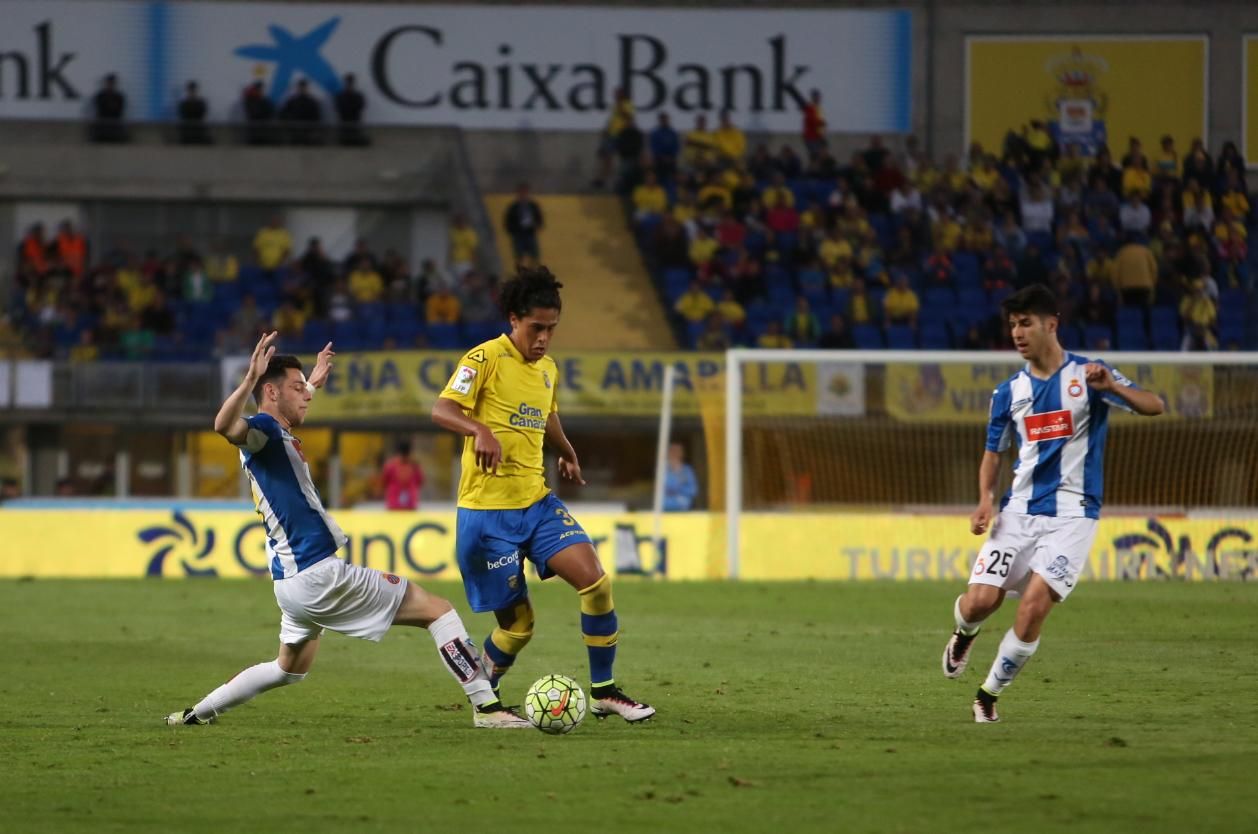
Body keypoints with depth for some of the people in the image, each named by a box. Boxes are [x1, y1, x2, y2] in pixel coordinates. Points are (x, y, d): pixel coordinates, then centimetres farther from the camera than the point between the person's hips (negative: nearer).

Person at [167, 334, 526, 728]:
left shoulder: (277, 437, 17)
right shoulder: (262, 431, -13)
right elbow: (226, 426, -38)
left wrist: (313, 384, 51)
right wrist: (250, 378, -49)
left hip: (294, 581, 11)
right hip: (318, 574, -11)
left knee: (290, 669, 32)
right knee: (438, 610, -6)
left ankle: (197, 713, 29)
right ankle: (488, 707, -11)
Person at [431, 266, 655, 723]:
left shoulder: (548, 369, 12)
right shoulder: (486, 358, -11)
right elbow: (442, 410, -22)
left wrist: (568, 454, 41)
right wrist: (482, 431, -38)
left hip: (537, 503, 6)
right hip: (487, 510, -6)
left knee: (595, 581, -12)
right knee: (518, 625, -3)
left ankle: (604, 691, 1)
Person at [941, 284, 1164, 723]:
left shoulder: (1087, 375, -4)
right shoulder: (1009, 391, 9)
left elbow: (1154, 406, -14)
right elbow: (993, 453, 18)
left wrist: (1111, 387, -34)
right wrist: (985, 501, -1)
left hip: (1071, 516, -3)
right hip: (1018, 512, 3)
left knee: (1033, 608, -19)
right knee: (980, 601, -11)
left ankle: (990, 693, 0)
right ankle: (964, 633, 27)